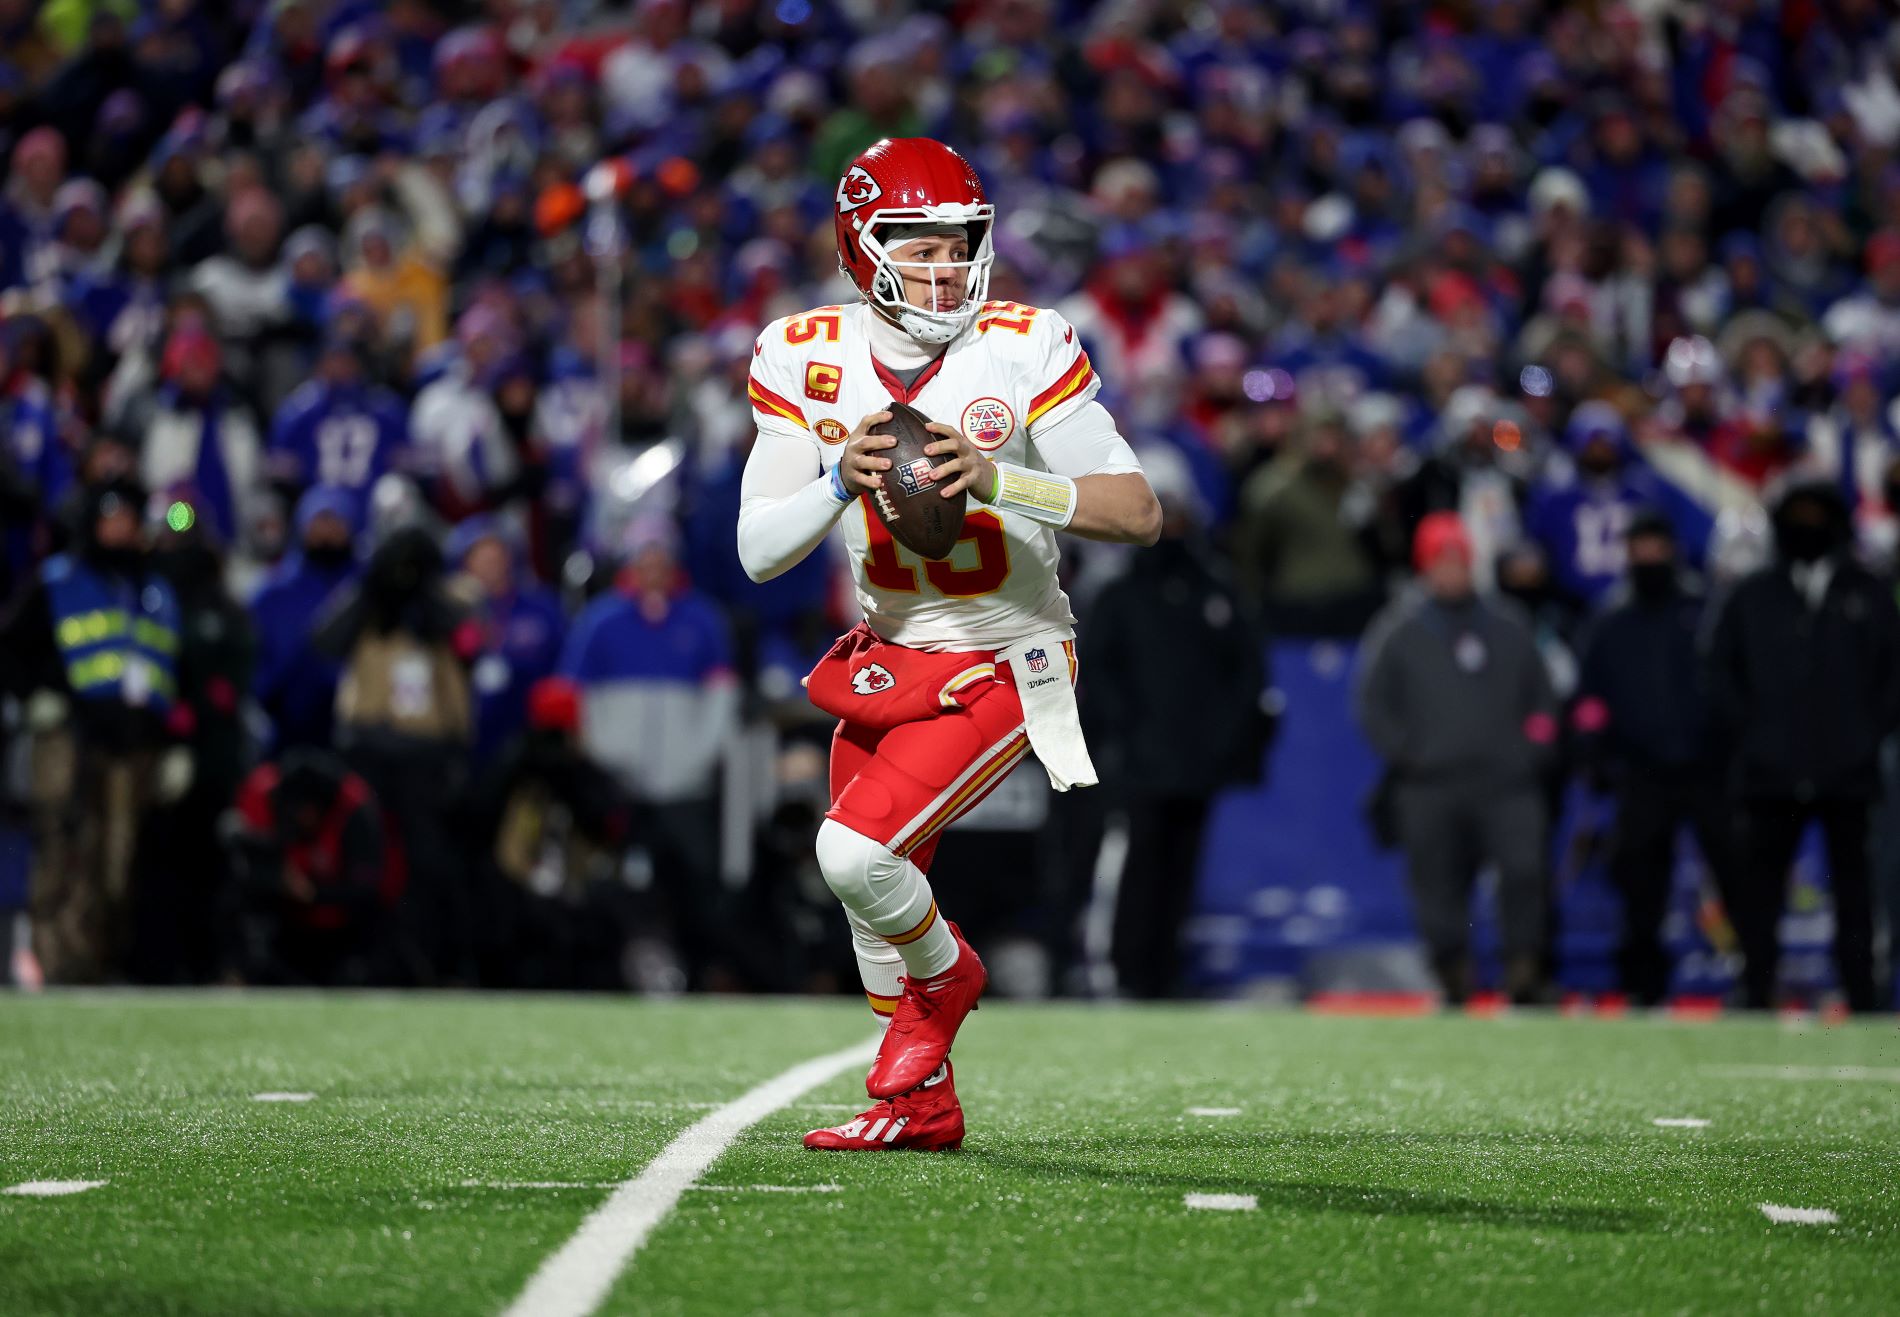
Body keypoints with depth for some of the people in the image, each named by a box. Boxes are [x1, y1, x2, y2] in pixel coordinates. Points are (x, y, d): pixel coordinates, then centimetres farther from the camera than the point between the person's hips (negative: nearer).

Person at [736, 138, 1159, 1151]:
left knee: (856, 849, -20)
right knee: (872, 891, 16)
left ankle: (942, 973, 14)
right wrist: (839, 481, -27)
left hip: (1003, 667, -5)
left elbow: (1139, 513, -19)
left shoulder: (1021, 350, -18)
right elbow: (758, 553, -8)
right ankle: (921, 1103, 37)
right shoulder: (810, 359, -8)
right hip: (890, 658, 5)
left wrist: (995, 478, -32)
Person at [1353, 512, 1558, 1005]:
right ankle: (1454, 981, 11)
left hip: (1507, 783, 1)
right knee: (1439, 891, 0)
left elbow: (1541, 699, 20)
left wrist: (1533, 751, 6)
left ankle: (1523, 972, -16)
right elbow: (1372, 703, 7)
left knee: (1523, 868, -20)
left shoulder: (1508, 626, 14)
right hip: (1431, 789, -1)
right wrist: (1405, 753, -3)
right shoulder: (1398, 628, 7)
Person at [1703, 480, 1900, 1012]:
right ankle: (1756, 986, 1)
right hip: (1770, 769, 0)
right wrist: (1745, 729, 0)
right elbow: (1721, 669, 11)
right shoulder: (1752, 596, 9)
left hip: (1848, 769, 0)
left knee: (1850, 875, 4)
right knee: (1760, 877, -2)